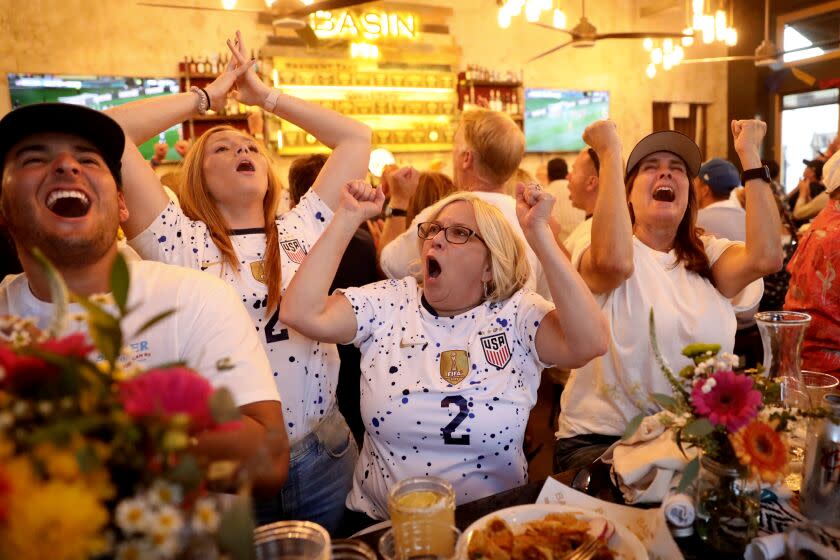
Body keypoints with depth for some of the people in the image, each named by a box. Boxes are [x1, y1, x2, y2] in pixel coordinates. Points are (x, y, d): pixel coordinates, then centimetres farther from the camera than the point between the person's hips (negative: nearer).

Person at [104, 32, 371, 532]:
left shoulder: (302, 229, 5)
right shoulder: (179, 241, -3)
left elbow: (357, 137, 7)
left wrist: (266, 95, 9)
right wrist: (208, 96, 1)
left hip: (324, 457, 3)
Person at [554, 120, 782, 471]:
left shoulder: (708, 255, 8)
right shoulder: (596, 250, -5)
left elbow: (766, 257, -14)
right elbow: (614, 262, -31)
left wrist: (749, 155, -8)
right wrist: (610, 153, -22)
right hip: (602, 439, -5)